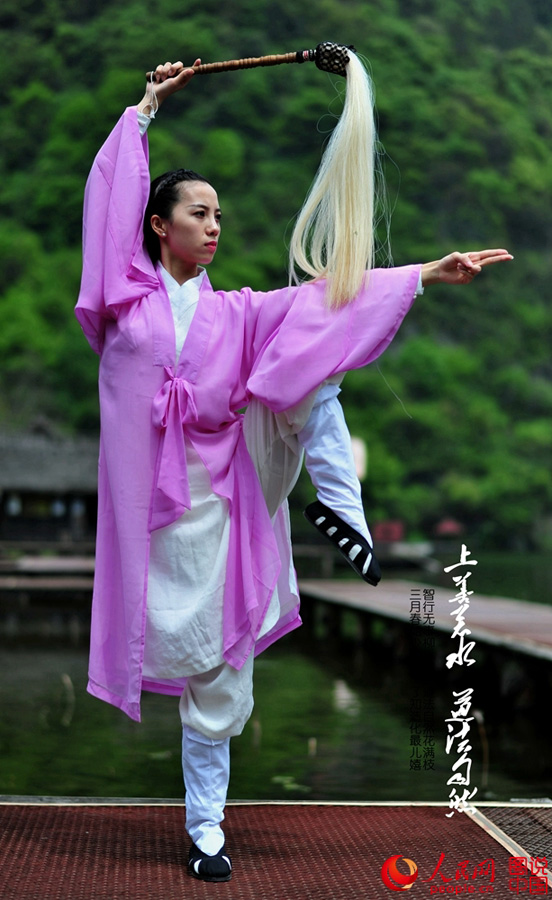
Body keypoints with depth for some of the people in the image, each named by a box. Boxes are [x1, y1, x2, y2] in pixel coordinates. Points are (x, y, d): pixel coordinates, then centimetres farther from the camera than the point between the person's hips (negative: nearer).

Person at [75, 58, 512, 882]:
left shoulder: (235, 314, 12)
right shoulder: (126, 293, 6)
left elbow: (327, 302, 6)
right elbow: (112, 192, 8)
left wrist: (429, 273, -1)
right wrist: (147, 108, 16)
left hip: (212, 499, 2)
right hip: (144, 496, -2)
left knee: (214, 671, 1)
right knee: (174, 643, -2)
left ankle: (205, 824, 12)